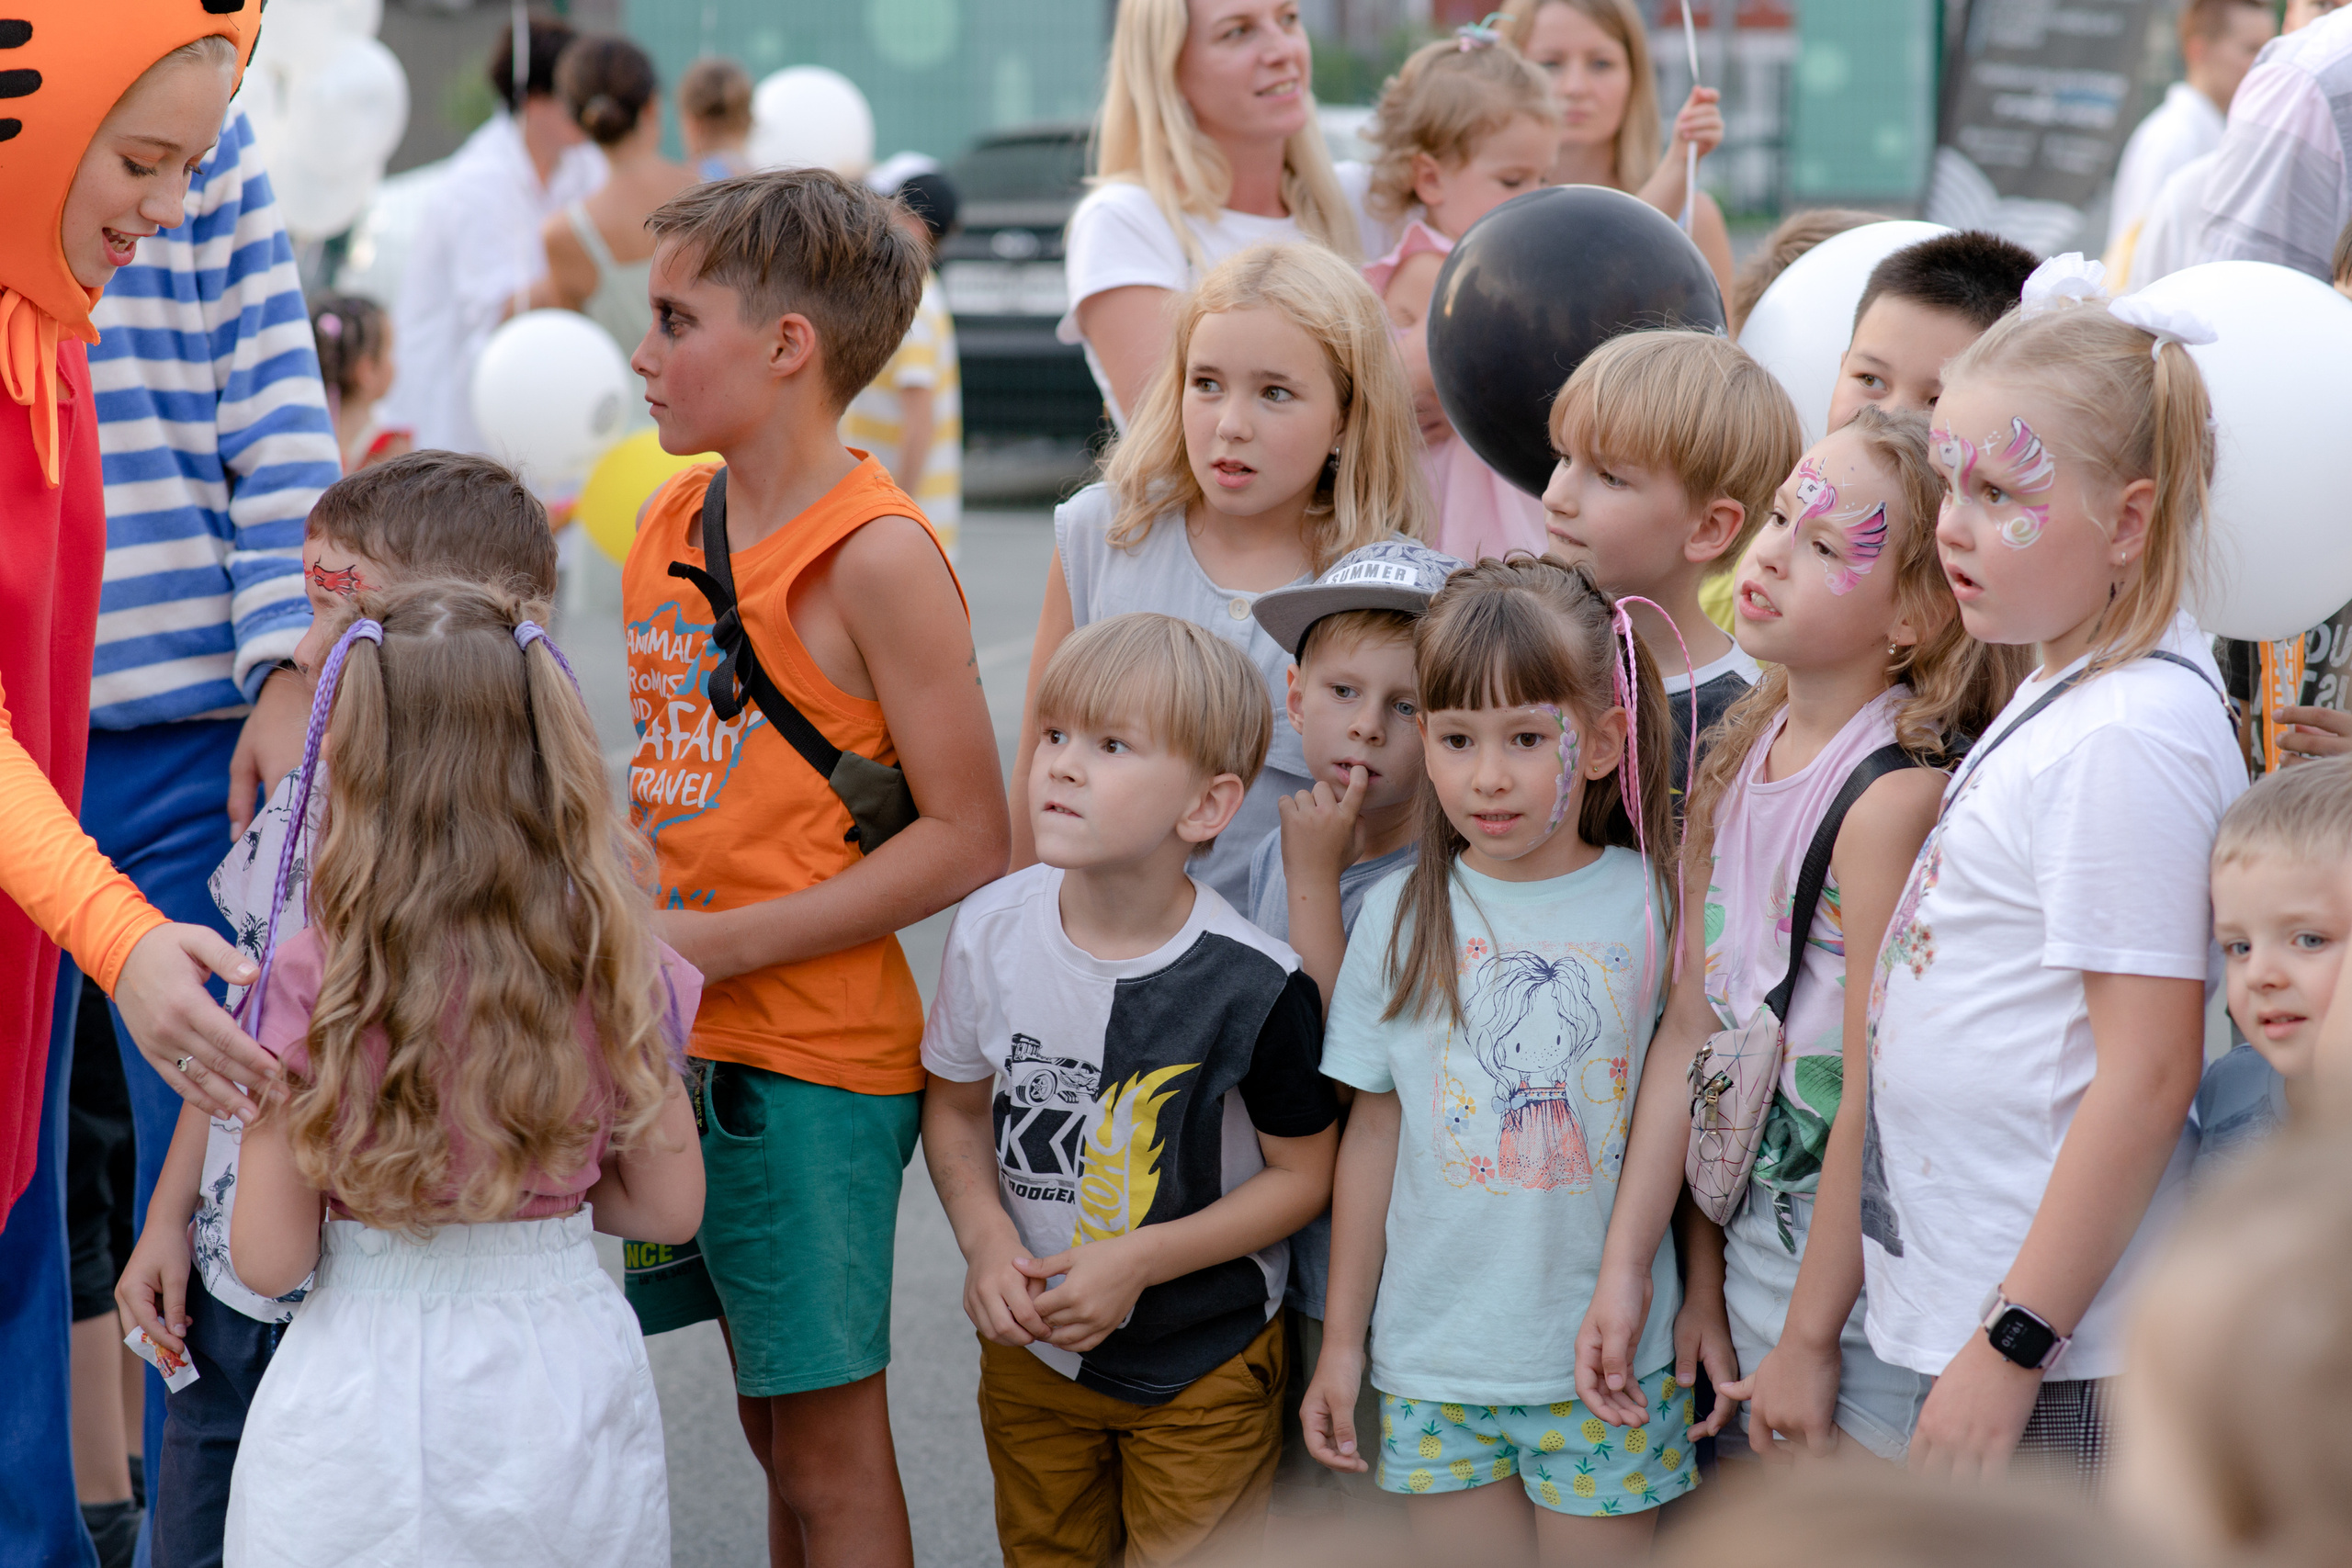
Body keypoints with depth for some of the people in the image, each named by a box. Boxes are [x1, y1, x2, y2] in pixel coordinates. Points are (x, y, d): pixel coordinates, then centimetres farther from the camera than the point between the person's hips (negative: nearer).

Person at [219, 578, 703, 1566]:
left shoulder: (310, 983, -15)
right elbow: (671, 1206, 2)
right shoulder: (609, 958, -7)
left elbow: (268, 1260, -11)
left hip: (365, 1403, -2)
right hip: (566, 1378, 2)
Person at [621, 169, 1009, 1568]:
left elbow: (968, 843, -16)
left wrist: (725, 943, -18)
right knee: (777, 1437, 15)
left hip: (817, 1063, -7)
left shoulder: (875, 555, -14)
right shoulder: (671, 524, 10)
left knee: (831, 1454, 1)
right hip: (680, 1044, 7)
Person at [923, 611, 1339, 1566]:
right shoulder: (992, 932, -10)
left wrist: (1138, 1259, -19)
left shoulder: (1252, 985, -21)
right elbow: (957, 1103, 5)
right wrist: (986, 1239, -12)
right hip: (1031, 1349, 4)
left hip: (1201, 1370, -4)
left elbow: (1304, 1170, -11)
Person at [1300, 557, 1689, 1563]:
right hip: (1435, 1357, 1)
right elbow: (1372, 1133, 7)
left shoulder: (1652, 908, -4)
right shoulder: (1399, 917, 0)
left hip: (1609, 1363, -1)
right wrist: (1342, 1340, 9)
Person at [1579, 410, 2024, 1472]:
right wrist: (1630, 1267, 5)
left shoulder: (1895, 798, -21)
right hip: (1753, 1252, 7)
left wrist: (1808, 1339, -14)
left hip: (1861, 1274, -7)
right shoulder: (1738, 763, 4)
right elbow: (1692, 1033, 6)